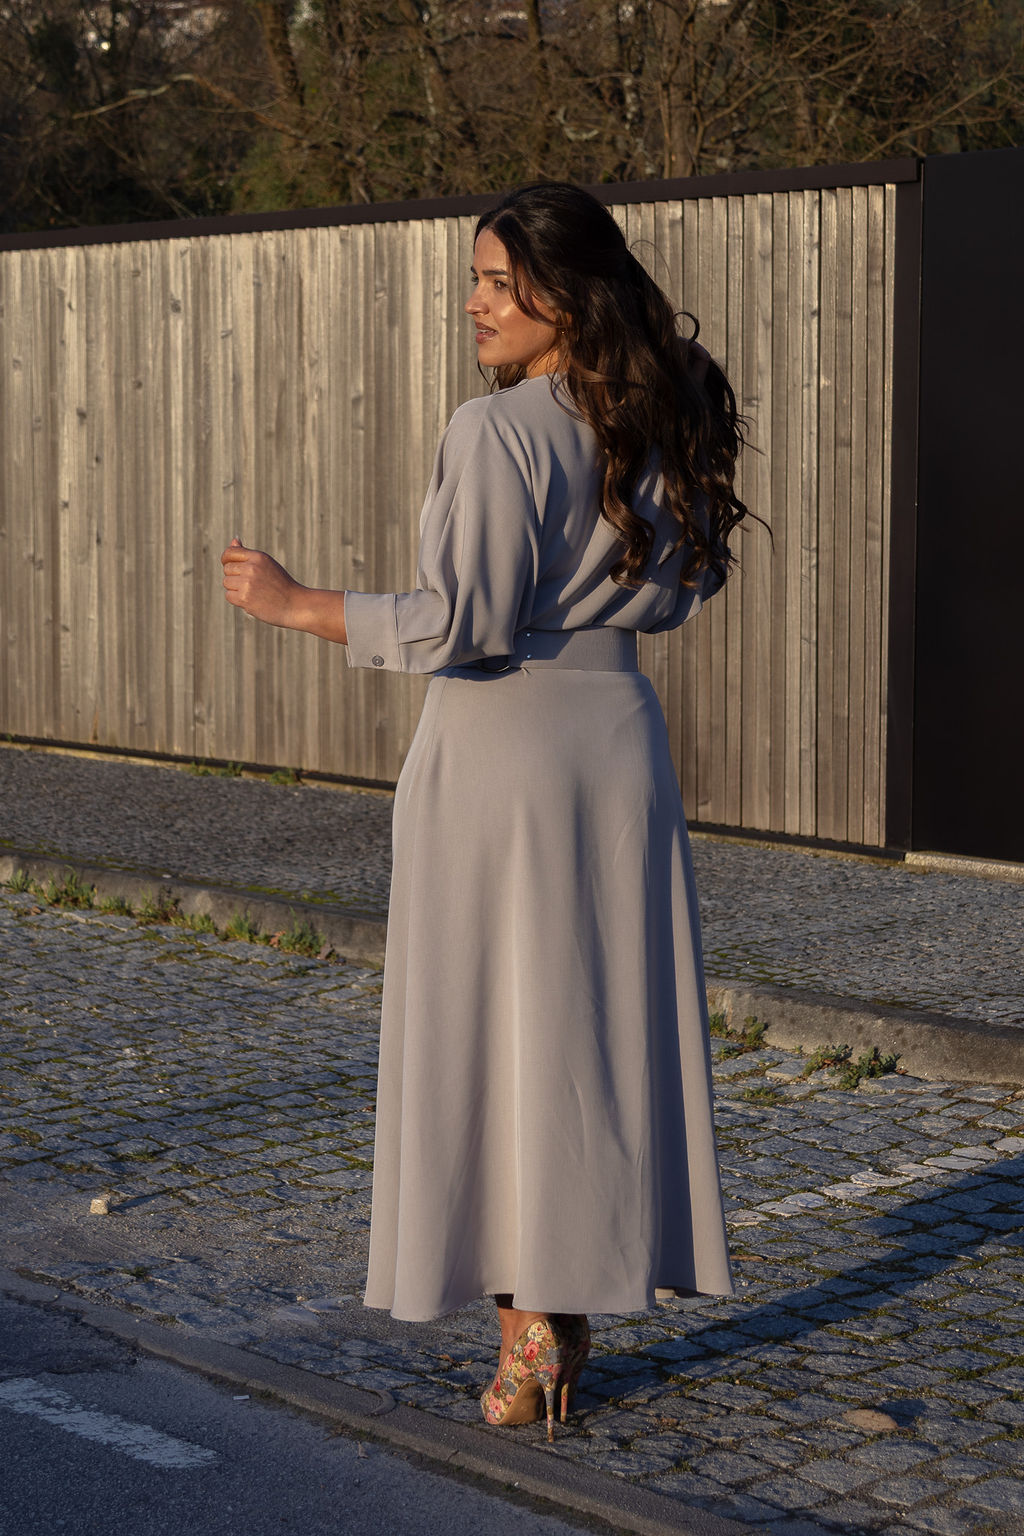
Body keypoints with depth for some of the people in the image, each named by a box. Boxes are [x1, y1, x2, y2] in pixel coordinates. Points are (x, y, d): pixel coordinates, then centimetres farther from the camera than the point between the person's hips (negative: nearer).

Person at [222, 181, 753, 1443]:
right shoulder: (659, 425, 5)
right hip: (618, 736, 7)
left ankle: (531, 1341, 4)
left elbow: (460, 625, -20)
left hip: (499, 745, -7)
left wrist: (294, 605, -12)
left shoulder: (496, 431, -17)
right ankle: (584, 1296, 21)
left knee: (493, 1037, 2)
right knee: (607, 1028, 12)